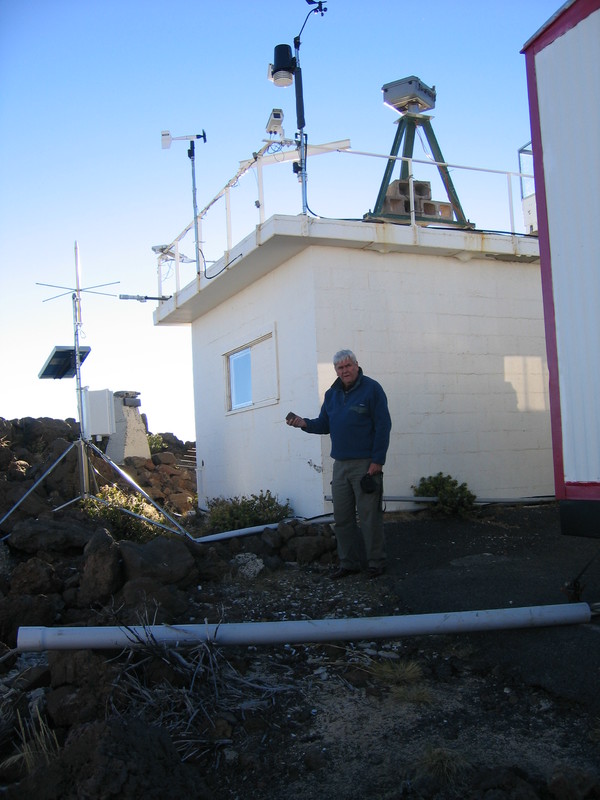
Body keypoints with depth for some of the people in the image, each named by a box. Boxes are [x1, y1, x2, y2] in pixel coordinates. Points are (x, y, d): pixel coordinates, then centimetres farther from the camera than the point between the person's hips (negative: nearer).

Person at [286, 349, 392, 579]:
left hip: (365, 464, -6)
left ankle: (376, 563, 11)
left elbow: (383, 426, -8)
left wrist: (377, 461, -13)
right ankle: (349, 562, 19)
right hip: (340, 464, 6)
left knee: (369, 515, -1)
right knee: (342, 517, 8)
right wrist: (304, 423, -3)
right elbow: (324, 424, 18)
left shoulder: (371, 389, -5)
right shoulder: (331, 394, 14)